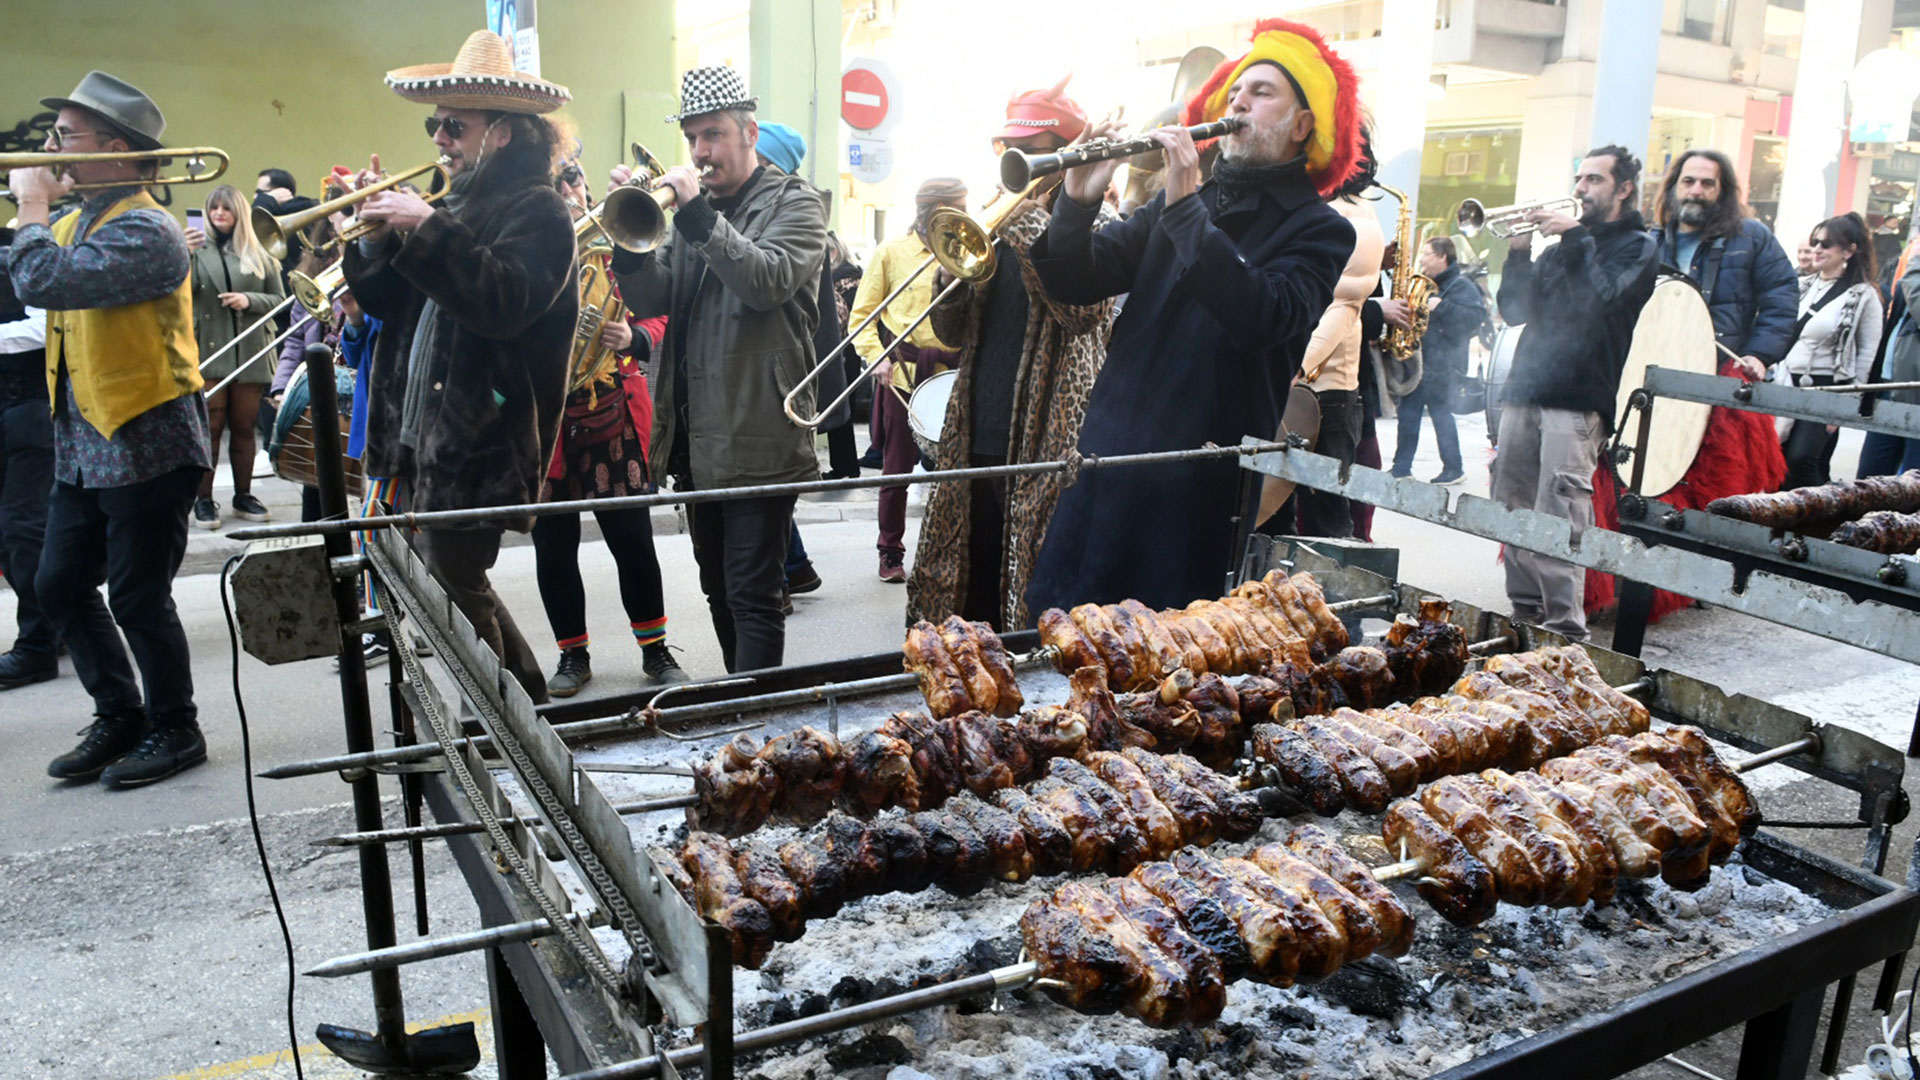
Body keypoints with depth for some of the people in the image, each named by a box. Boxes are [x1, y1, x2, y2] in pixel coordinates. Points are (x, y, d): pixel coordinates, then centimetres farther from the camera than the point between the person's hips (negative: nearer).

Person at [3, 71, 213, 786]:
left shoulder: (143, 230, -16)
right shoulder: (77, 223, 14)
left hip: (146, 446, -9)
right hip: (84, 446, 10)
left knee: (138, 597, -1)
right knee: (59, 586, 14)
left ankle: (175, 729, 16)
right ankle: (119, 717, 28)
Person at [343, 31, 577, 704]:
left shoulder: (536, 209, -8)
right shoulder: (456, 204, 17)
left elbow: (504, 303, -25)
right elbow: (391, 304, 18)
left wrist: (425, 230, -25)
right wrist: (375, 240, 2)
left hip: (478, 444, -9)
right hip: (422, 438, 9)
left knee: (451, 592, -6)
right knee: (454, 584, 16)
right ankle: (526, 706, 30)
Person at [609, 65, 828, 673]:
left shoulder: (792, 203, -1)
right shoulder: (692, 210, 17)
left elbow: (768, 282, -20)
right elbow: (649, 300, 8)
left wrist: (697, 214, -22)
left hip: (758, 444, -7)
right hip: (698, 441, 7)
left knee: (751, 597, -7)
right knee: (720, 592, 17)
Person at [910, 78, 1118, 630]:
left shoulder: (1095, 221, 0)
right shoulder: (997, 224, 17)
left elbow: (1083, 306, -19)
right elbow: (953, 332, 14)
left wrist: (1029, 222, -14)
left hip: (1048, 444, -6)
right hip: (977, 440, 6)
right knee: (969, 598, 12)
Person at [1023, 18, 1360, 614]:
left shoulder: (1319, 230, -2)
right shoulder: (1178, 201, 13)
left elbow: (1263, 318, -22)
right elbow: (1075, 283, 7)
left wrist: (1186, 207, -24)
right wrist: (1078, 203, -12)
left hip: (1202, 486, -4)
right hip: (1107, 467, 5)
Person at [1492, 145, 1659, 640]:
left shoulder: (1637, 246, 7)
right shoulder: (1563, 242, 23)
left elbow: (1605, 297, -13)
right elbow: (1516, 310, 15)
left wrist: (1575, 236, -9)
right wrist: (1519, 254, 2)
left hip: (1578, 399, -6)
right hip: (1526, 393, 6)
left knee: (1558, 516, -15)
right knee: (1512, 507, 6)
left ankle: (1565, 624, -13)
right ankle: (1526, 608, 15)